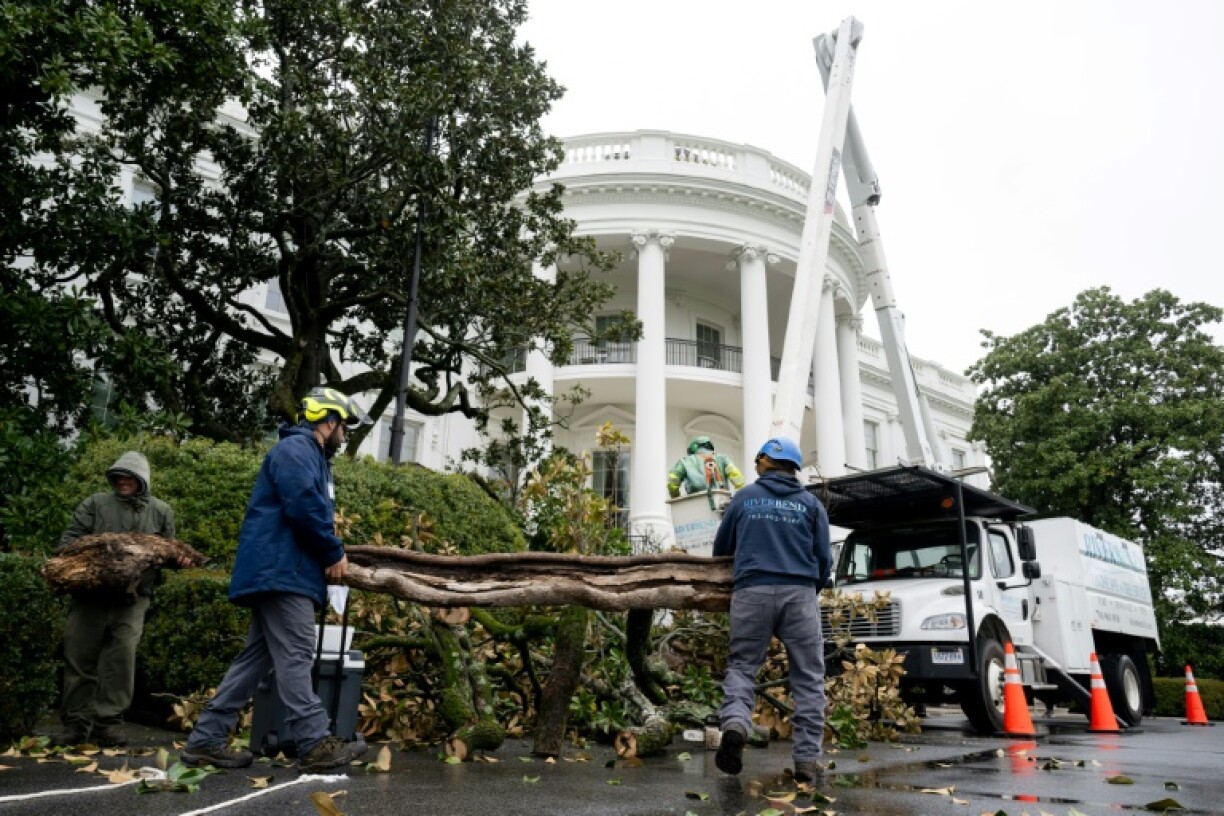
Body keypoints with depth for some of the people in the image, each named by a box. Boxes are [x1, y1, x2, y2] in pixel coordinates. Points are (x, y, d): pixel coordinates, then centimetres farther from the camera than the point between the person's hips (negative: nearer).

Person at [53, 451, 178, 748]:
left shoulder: (161, 511, 13)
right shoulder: (95, 504, 9)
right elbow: (70, 538, 5)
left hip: (132, 599, 0)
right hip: (90, 594, 0)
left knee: (121, 659, -5)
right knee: (80, 657, 4)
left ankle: (107, 723, 5)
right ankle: (76, 723, 17)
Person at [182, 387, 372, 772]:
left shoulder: (313, 458, 25)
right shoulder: (296, 450, -9)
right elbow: (305, 508, -21)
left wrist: (329, 557, 9)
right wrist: (335, 554, -11)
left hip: (282, 572, 11)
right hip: (280, 571, -11)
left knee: (257, 656, 11)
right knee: (295, 656, -10)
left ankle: (206, 740, 16)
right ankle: (315, 744, -8)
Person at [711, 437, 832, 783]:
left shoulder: (744, 497, 13)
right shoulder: (811, 504, 12)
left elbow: (721, 547, 21)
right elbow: (824, 558, 10)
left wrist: (731, 573, 42)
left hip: (751, 591, 0)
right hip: (799, 593, 0)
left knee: (741, 664, 8)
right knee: (808, 676, 7)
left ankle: (734, 722, -19)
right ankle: (807, 758, 4)